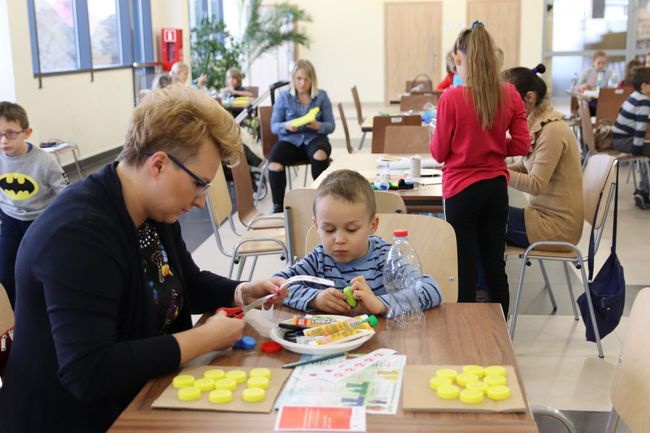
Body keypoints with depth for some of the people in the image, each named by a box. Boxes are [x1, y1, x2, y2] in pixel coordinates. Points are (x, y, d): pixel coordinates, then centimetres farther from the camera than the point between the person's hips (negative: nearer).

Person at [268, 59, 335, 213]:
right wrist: (286, 126, -19)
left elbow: (330, 126, 4)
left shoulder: (321, 96, 5)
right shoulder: (283, 97, 4)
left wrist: (318, 126, -19)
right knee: (274, 165, -31)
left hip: (314, 138, 0)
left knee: (320, 155, -37)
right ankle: (278, 206, -14)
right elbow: (274, 126, 4)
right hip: (290, 140, 0)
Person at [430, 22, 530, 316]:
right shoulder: (510, 95, -4)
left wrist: (435, 134, 11)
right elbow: (522, 146, 0)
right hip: (497, 187, 4)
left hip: (462, 189, -4)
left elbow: (439, 153, -9)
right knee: (495, 263, 16)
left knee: (465, 268, 5)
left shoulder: (451, 98, -16)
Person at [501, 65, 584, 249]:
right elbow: (523, 167, 12)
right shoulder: (538, 126, 7)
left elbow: (535, 185, -23)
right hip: (547, 213, 8)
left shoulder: (552, 131, -19)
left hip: (557, 225, -8)